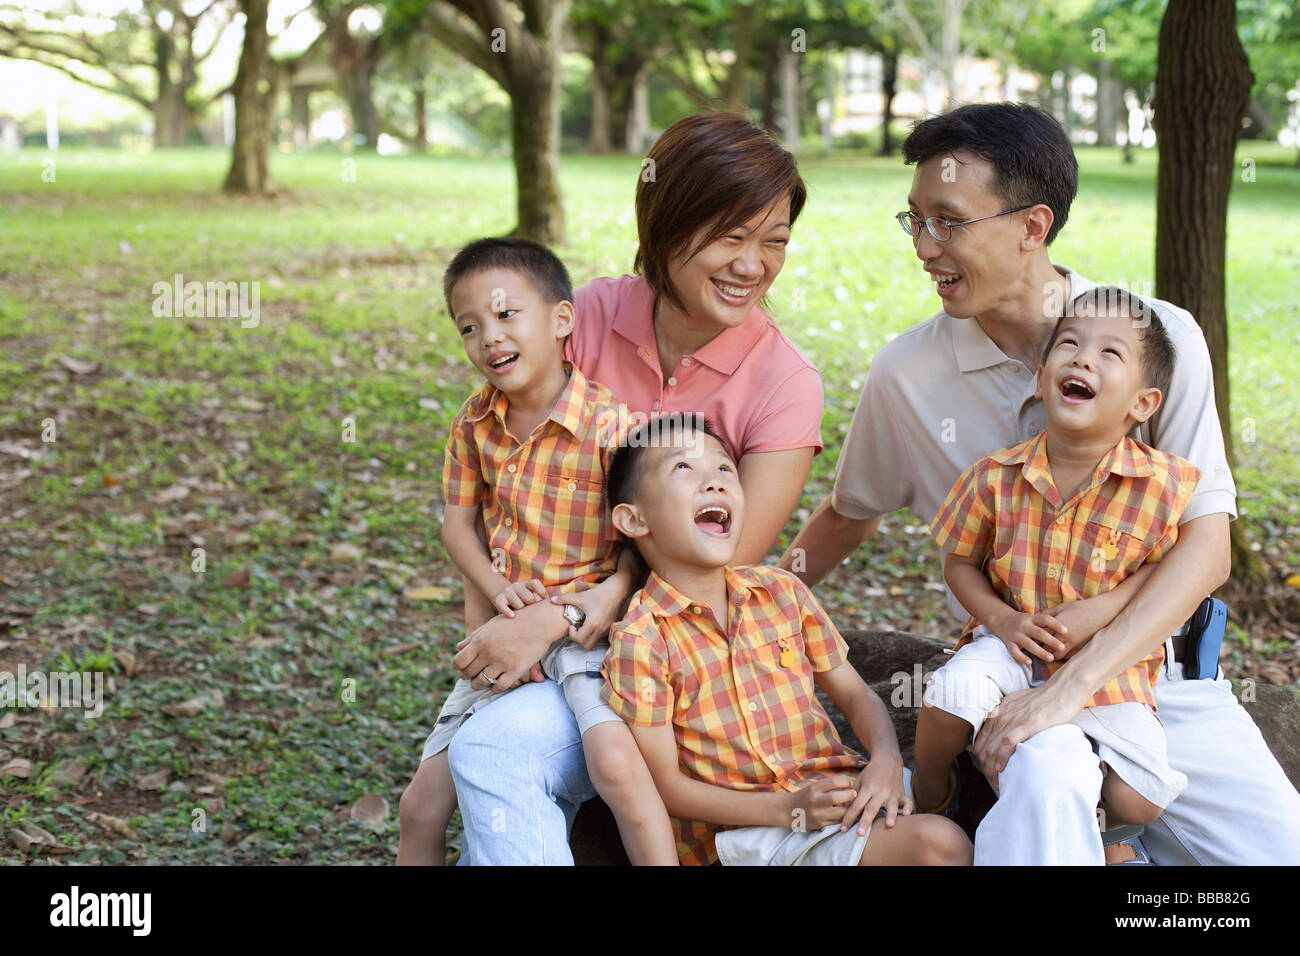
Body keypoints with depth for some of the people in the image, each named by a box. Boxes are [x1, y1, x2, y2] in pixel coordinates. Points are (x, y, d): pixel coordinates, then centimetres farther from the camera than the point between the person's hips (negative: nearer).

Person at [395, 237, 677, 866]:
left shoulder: (610, 425, -16)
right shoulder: (474, 422, 3)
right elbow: (458, 521, 8)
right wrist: (497, 590, -10)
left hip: (585, 631, -6)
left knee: (615, 761, -35)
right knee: (421, 806, 7)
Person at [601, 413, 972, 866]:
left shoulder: (781, 591, 8)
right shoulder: (641, 640, -9)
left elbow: (854, 692, 14)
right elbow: (666, 785, -9)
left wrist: (886, 759, -8)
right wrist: (786, 809, -18)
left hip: (835, 791, 6)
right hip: (741, 826, -6)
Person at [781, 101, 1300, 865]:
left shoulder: (1159, 337, -6)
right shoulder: (907, 374, -1)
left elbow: (1206, 549, -12)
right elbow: (849, 517, 19)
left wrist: (1073, 683, -23)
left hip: (1157, 661, 3)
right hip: (1009, 662, -2)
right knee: (1044, 776, -37)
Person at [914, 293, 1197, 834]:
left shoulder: (1164, 484, -14)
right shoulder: (995, 478, -8)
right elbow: (960, 562, 4)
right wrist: (1002, 619, -13)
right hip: (1013, 644, 1)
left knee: (1137, 803, -17)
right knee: (954, 690, -32)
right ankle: (928, 799, 0)